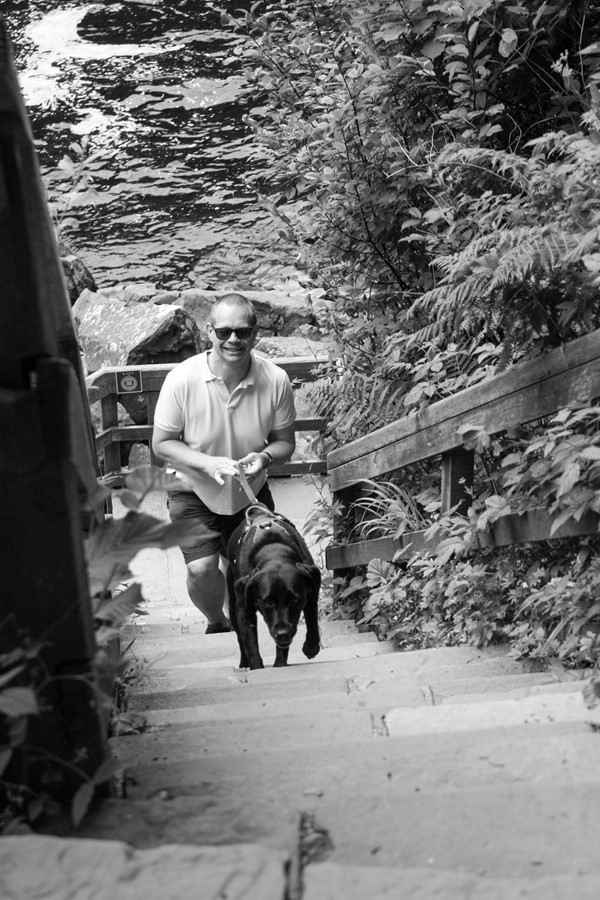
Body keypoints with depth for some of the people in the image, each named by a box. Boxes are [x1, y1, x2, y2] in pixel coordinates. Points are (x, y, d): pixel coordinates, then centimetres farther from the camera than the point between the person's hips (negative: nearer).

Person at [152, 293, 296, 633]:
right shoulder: (183, 379, -23)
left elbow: (285, 441, -5)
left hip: (251, 492, 2)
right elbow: (162, 443, -13)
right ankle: (217, 623, 18)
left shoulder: (275, 380, -19)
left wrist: (265, 457, -28)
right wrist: (207, 463, -28)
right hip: (194, 491, -2)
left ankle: (237, 624, 47)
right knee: (202, 570, -16)